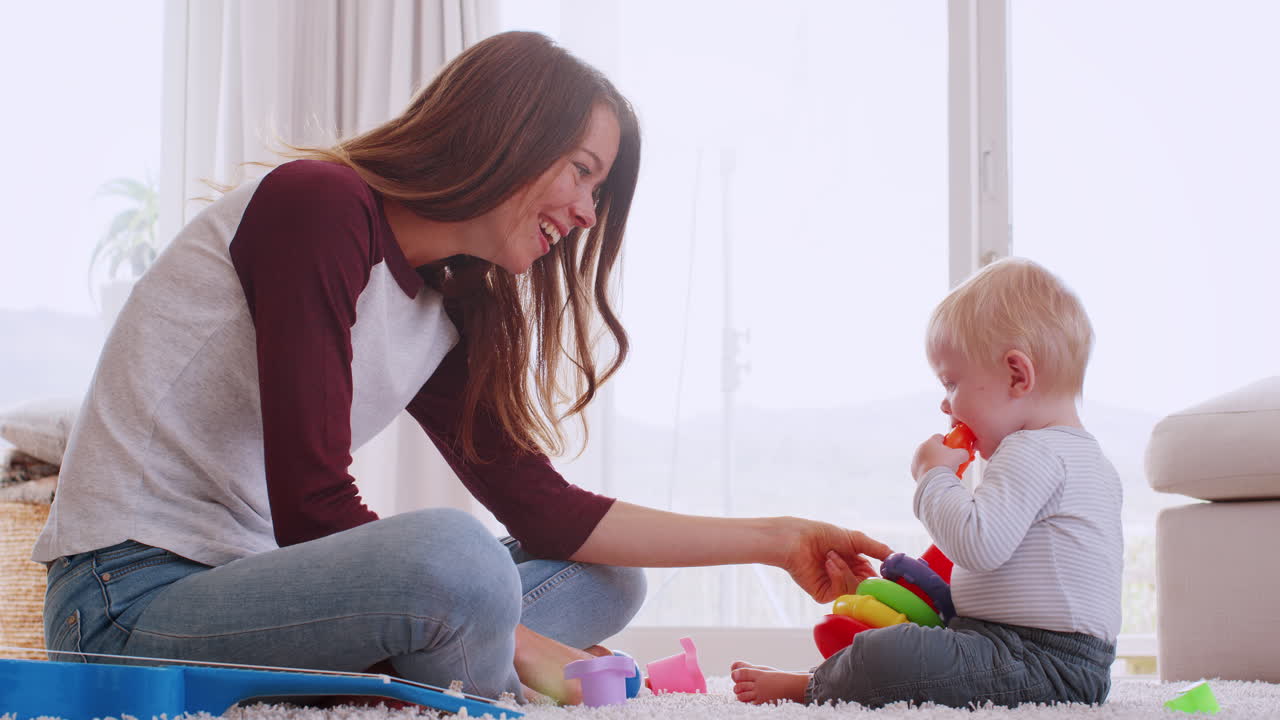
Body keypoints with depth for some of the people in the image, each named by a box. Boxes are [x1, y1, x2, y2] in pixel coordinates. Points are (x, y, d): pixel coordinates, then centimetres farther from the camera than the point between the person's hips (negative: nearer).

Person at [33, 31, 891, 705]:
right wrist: (515, 648, -15)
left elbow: (545, 510, 10)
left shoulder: (447, 314, 11)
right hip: (129, 604, -9)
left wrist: (774, 540, 11)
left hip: (258, 581, 10)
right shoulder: (317, 204, -15)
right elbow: (313, 511, -20)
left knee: (606, 581, 8)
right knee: (452, 554, -36)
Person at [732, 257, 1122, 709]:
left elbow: (979, 544, -27)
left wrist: (935, 476, -13)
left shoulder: (1032, 452, -15)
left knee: (885, 659, -26)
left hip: (1043, 664, -12)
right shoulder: (1095, 462, 21)